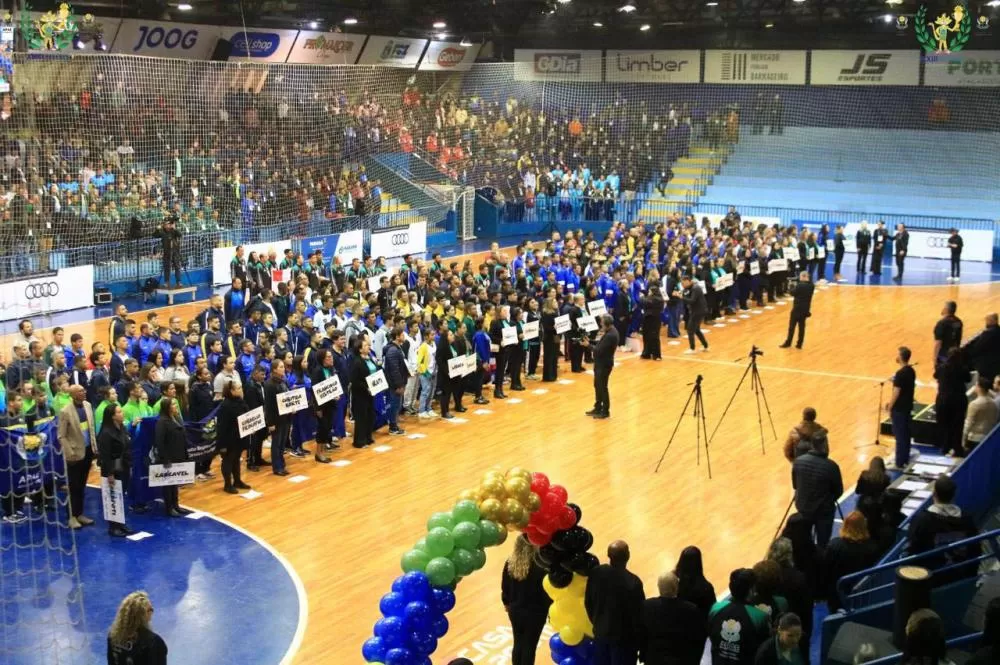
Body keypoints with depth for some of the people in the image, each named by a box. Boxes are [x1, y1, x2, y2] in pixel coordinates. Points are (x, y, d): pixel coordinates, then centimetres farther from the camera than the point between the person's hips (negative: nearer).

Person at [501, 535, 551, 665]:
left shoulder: (510, 563, -10)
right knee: (529, 646, 9)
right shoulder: (540, 567, -24)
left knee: (518, 643, 19)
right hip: (535, 613, -4)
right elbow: (547, 591, -15)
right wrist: (550, 609, 1)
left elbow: (505, 587, 3)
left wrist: (506, 603, 21)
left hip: (515, 610, 4)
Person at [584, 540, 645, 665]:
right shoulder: (633, 582, -27)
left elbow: (588, 602, 1)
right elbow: (638, 613, -18)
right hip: (624, 637, -5)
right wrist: (639, 641, -3)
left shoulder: (595, 573, -13)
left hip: (600, 632, 5)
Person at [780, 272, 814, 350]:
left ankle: (788, 343, 11)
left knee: (792, 326, 5)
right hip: (805, 309, 6)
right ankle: (799, 344, 15)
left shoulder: (799, 285, -22)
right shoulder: (812, 285, 0)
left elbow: (793, 294, -13)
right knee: (802, 326, 11)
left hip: (797, 308, -6)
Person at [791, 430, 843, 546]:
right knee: (822, 543, 12)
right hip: (823, 511, -4)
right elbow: (839, 491, -10)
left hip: (802, 507, 4)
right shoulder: (831, 466, -25)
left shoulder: (798, 461, -11)